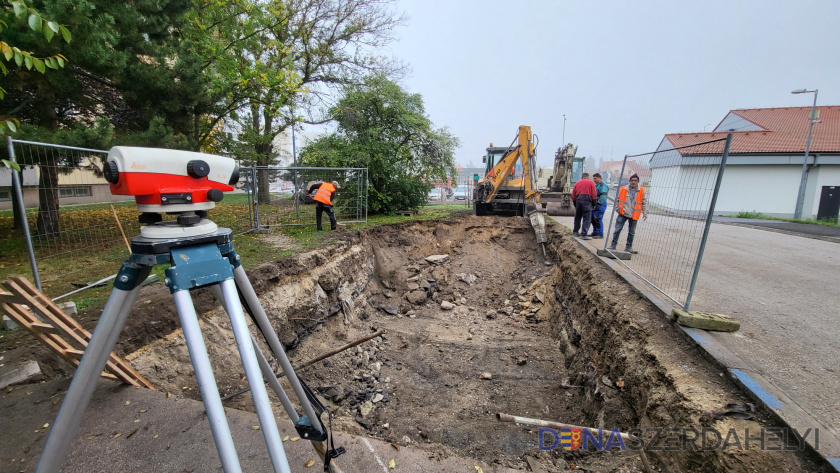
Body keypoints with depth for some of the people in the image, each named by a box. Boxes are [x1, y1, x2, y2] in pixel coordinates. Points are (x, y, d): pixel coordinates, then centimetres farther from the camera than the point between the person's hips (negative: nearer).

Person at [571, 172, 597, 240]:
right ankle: (583, 235, -8)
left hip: (578, 201, 4)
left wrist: (575, 205, 21)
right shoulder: (591, 183, 4)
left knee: (577, 218, 17)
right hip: (587, 201, -4)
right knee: (586, 219, -3)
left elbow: (573, 196, 14)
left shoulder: (577, 183, 15)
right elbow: (594, 195, -2)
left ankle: (575, 232, 26)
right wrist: (594, 204, 7)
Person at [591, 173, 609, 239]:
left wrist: (598, 204, -21)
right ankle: (595, 232, 24)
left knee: (598, 219, -9)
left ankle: (600, 234, -4)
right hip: (595, 205, 10)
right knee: (593, 219, 14)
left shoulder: (603, 185, -12)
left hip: (600, 205, -10)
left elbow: (603, 196, -21)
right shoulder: (596, 185, 20)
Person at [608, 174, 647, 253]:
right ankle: (613, 245, 5)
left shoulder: (641, 191, 1)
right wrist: (617, 208, -1)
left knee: (632, 232, 11)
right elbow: (618, 200, 8)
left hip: (634, 215, 1)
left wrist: (644, 213, 3)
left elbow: (643, 203, 7)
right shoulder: (623, 189, -1)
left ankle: (628, 247, 23)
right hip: (623, 214, -1)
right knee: (617, 229, -3)